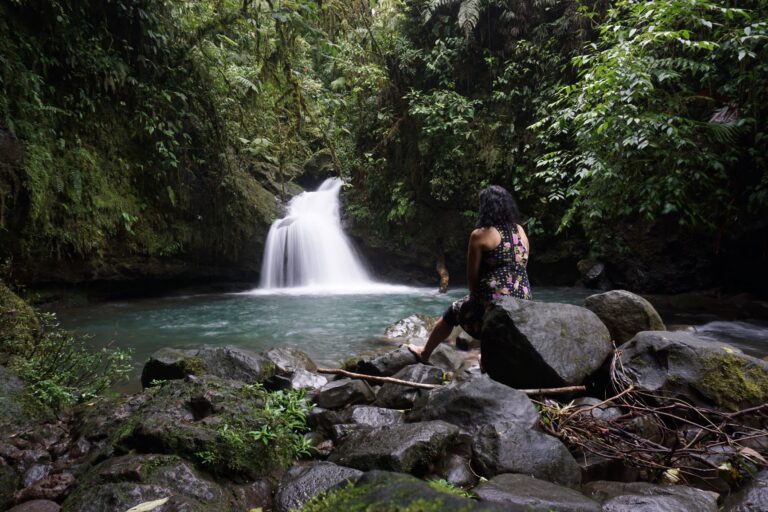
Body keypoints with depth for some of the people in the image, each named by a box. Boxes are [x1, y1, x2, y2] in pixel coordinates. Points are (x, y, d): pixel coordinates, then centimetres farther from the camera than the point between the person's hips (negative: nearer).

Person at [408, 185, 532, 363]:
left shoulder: (480, 235, -7)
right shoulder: (520, 231, 9)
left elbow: (472, 277, -4)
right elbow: (520, 269, 13)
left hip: (493, 304, -5)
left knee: (452, 313, 21)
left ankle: (424, 353, 39)